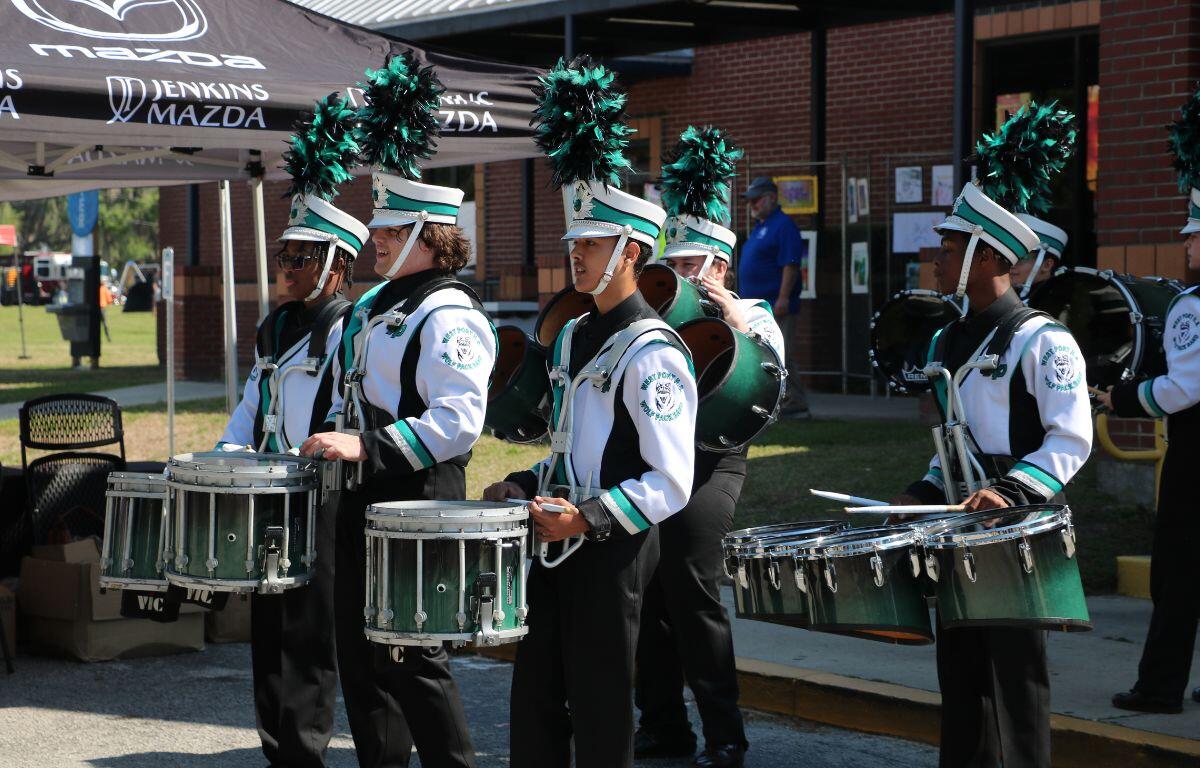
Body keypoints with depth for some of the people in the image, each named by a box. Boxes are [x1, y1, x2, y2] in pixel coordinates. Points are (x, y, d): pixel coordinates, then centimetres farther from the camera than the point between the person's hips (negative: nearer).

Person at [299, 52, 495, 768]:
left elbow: (458, 420, -26)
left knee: (411, 655, -4)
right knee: (361, 648, 15)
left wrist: (367, 447, -29)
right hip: (366, 501, 10)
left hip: (417, 502, -10)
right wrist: (337, 440, 12)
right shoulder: (379, 303, 14)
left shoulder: (450, 317, -17)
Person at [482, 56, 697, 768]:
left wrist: (589, 517, -23)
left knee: (598, 709, 2)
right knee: (535, 700, 12)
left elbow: (670, 484, -17)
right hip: (559, 544, 8)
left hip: (611, 550, -8)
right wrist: (525, 485, 9)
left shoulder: (652, 353, -15)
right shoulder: (573, 338, 12)